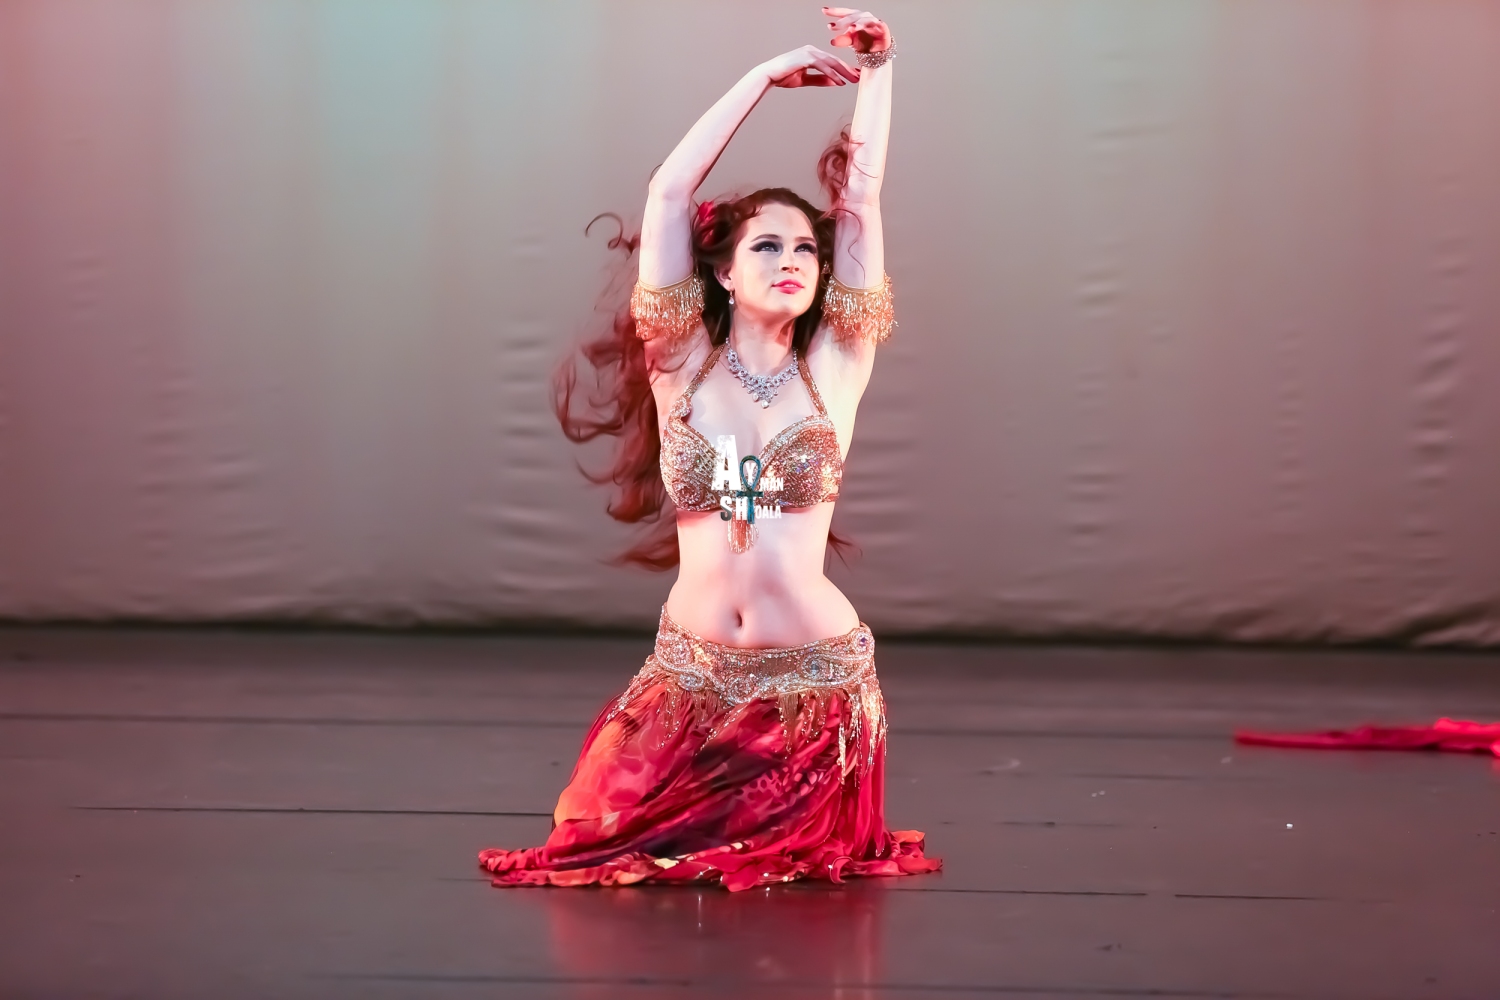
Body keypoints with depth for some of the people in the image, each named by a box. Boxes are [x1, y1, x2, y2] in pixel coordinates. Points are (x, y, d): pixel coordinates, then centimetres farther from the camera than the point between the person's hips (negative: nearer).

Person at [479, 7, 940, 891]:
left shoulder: (833, 372, 0)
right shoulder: (683, 367, -1)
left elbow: (861, 204, -5)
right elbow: (670, 194, -6)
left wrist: (878, 71, -9)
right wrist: (765, 76, -4)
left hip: (815, 685, -1)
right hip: (691, 677, 1)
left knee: (809, 853, 7)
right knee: (598, 845, 1)